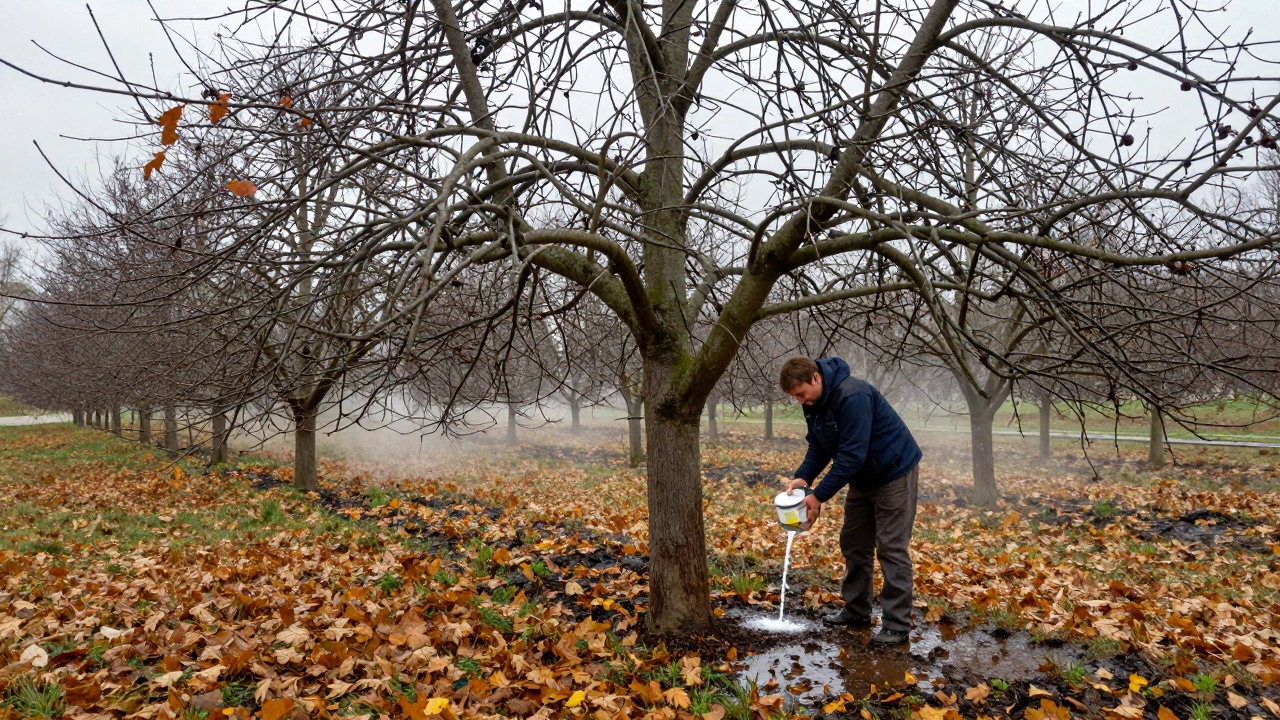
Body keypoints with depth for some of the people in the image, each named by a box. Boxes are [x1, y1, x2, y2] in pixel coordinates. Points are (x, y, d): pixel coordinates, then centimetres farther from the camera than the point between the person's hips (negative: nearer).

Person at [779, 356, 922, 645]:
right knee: (853, 543, 11)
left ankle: (897, 624, 0)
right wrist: (802, 477, -14)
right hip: (862, 477, 9)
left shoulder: (852, 396, -32)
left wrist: (819, 496, -29)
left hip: (894, 472, -9)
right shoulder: (813, 403, -4)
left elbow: (852, 454, -33)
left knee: (891, 547, -6)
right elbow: (818, 446, 4)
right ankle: (856, 611, 22)